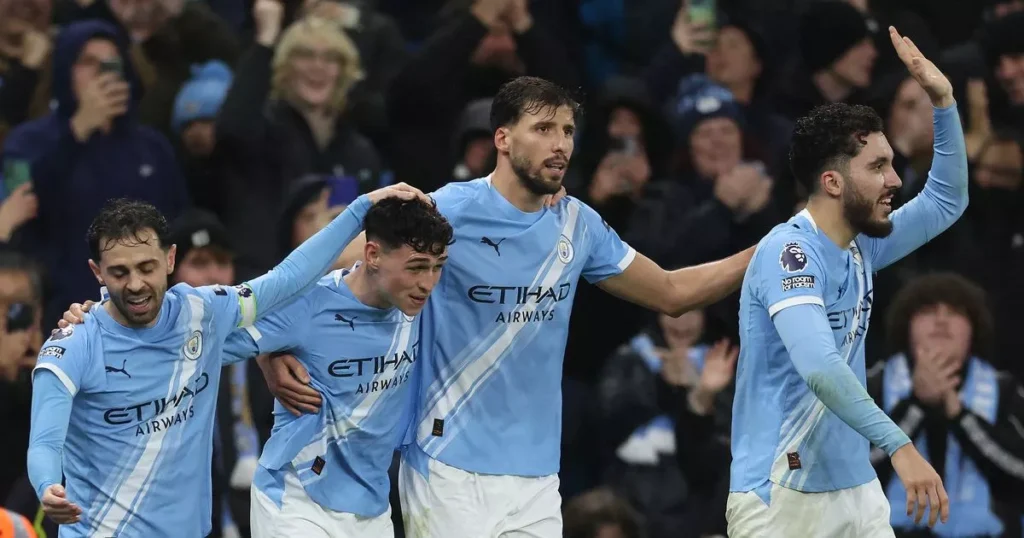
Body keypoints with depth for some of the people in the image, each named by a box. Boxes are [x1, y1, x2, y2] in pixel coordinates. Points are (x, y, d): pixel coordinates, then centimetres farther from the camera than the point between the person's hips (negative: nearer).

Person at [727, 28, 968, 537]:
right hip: (781, 495, -8)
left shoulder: (860, 247, 9)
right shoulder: (789, 252, -17)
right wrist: (898, 446, -37)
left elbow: (946, 202, 23)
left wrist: (943, 100, 11)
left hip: (855, 489, 8)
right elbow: (819, 367, -30)